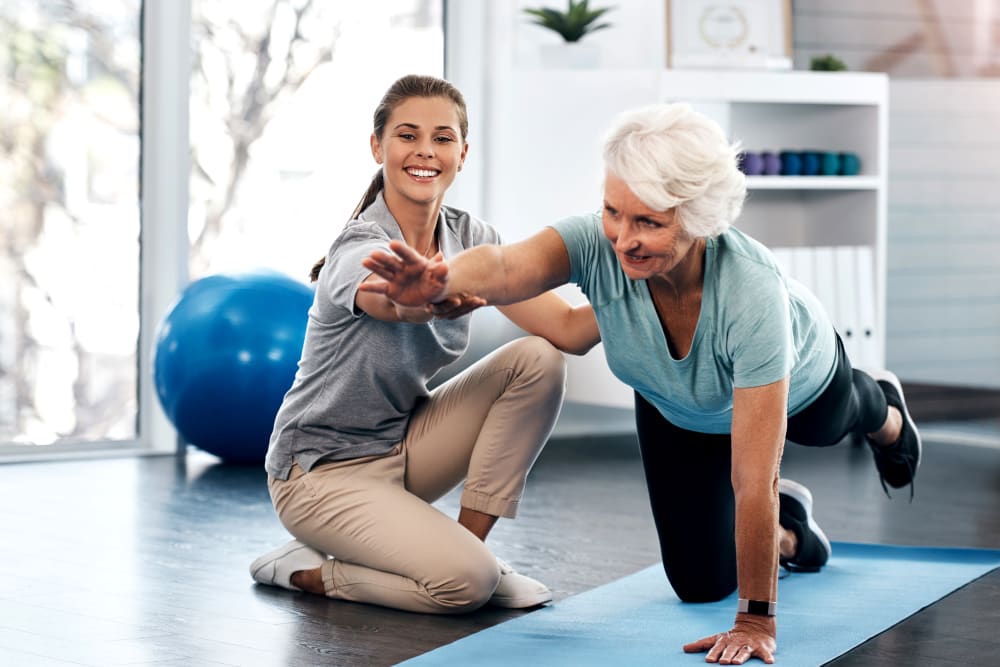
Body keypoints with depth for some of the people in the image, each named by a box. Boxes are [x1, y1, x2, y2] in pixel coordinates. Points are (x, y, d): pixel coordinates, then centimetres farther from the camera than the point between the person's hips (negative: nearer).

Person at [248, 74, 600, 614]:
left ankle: (469, 544, -4)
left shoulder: (469, 237, -5)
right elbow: (395, 302, -51)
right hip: (323, 469, -7)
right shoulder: (360, 249, -25)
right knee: (463, 582, -27)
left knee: (537, 360, -14)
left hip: (404, 444, 7)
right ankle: (305, 571, -2)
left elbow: (568, 330, -14)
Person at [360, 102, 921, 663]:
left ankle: (884, 412, 70)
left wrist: (756, 621, -41)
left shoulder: (750, 291, -48)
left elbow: (753, 479, -45)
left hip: (798, 380, -2)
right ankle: (789, 526, 38)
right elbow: (505, 266, -63)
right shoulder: (598, 244, -40)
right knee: (700, 583, 5)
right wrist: (437, 282, -85)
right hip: (677, 408, 2)